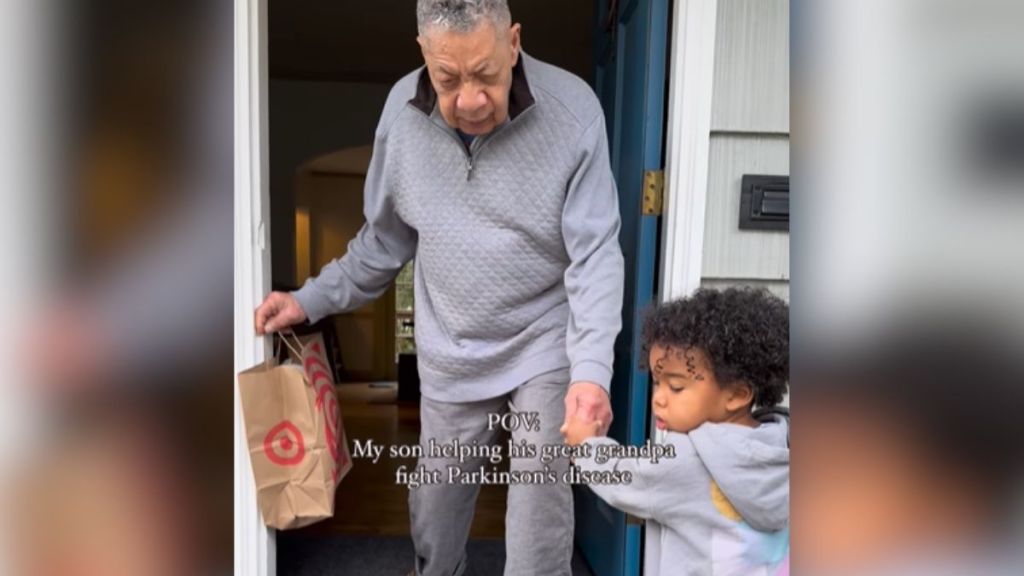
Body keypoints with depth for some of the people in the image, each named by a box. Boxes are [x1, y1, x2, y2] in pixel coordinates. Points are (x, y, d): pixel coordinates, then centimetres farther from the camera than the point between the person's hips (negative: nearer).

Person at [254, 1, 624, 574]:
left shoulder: (572, 109, -17)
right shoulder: (402, 109, -7)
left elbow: (595, 256, -17)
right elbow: (384, 239, 6)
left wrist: (591, 369, -28)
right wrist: (311, 300, 1)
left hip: (545, 345, -2)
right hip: (449, 356, 3)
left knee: (542, 502, 5)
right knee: (436, 501, 19)